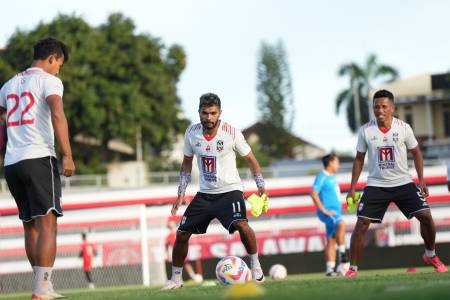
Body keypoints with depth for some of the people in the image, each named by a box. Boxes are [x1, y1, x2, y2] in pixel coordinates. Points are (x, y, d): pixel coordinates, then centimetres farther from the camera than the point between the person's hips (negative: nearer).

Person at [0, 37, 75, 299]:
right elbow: (57, 114, -16)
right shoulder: (49, 80, -1)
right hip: (38, 158, -7)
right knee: (47, 225, -10)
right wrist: (68, 156, -21)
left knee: (31, 226, 14)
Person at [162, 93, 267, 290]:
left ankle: (256, 268, -13)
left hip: (230, 190, -4)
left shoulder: (231, 133, -14)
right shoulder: (192, 133, -4)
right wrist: (181, 193, 8)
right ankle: (175, 279, 18)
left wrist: (260, 185, -5)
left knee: (241, 224, -31)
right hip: (205, 193, 4)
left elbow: (250, 159, 0)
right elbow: (187, 163, 11)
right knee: (182, 233, 0)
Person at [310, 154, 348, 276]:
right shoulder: (322, 177, -9)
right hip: (327, 213, -9)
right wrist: (323, 210, -20)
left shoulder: (332, 177, 19)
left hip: (335, 212, 9)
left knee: (331, 241, 6)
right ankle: (342, 254, -28)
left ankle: (330, 269, 5)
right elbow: (314, 193, -19)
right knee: (341, 224, -33)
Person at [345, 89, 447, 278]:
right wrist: (352, 188, 2)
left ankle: (431, 256, 15)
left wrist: (421, 181, -1)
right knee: (361, 224, -12)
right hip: (376, 185, 0)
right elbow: (359, 159, 5)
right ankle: (353, 268, -2)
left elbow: (416, 153, 7)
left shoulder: (404, 128, -6)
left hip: (403, 183, 0)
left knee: (425, 216, -10)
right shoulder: (365, 130, -5)